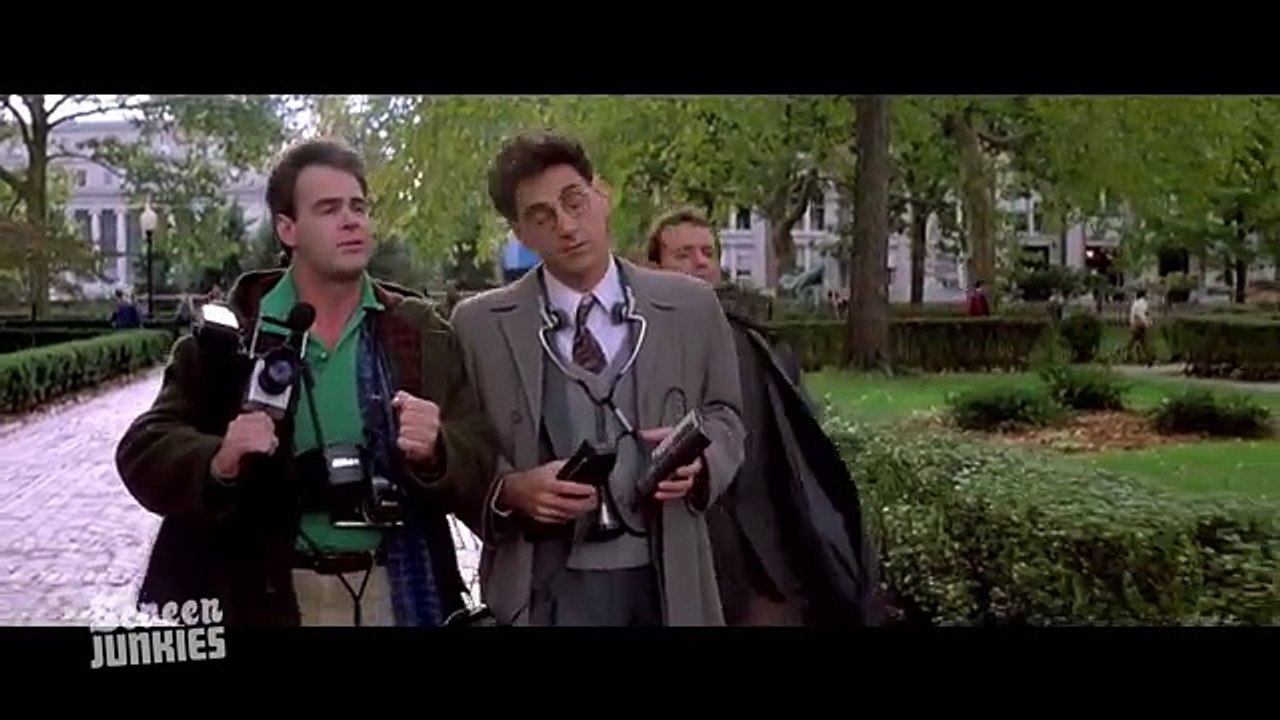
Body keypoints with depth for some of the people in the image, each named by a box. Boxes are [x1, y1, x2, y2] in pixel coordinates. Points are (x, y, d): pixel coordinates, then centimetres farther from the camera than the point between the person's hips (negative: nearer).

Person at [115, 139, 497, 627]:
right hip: (267, 597, -1)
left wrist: (434, 454, -24)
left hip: (396, 591, 1)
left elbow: (479, 462, -1)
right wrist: (218, 464, -22)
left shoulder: (423, 334, 2)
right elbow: (145, 451, -1)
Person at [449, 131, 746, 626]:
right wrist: (512, 489, -20)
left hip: (667, 580, 2)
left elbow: (724, 415, 10)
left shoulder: (691, 306, 2)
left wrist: (699, 459, -10)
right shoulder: (480, 324, -3)